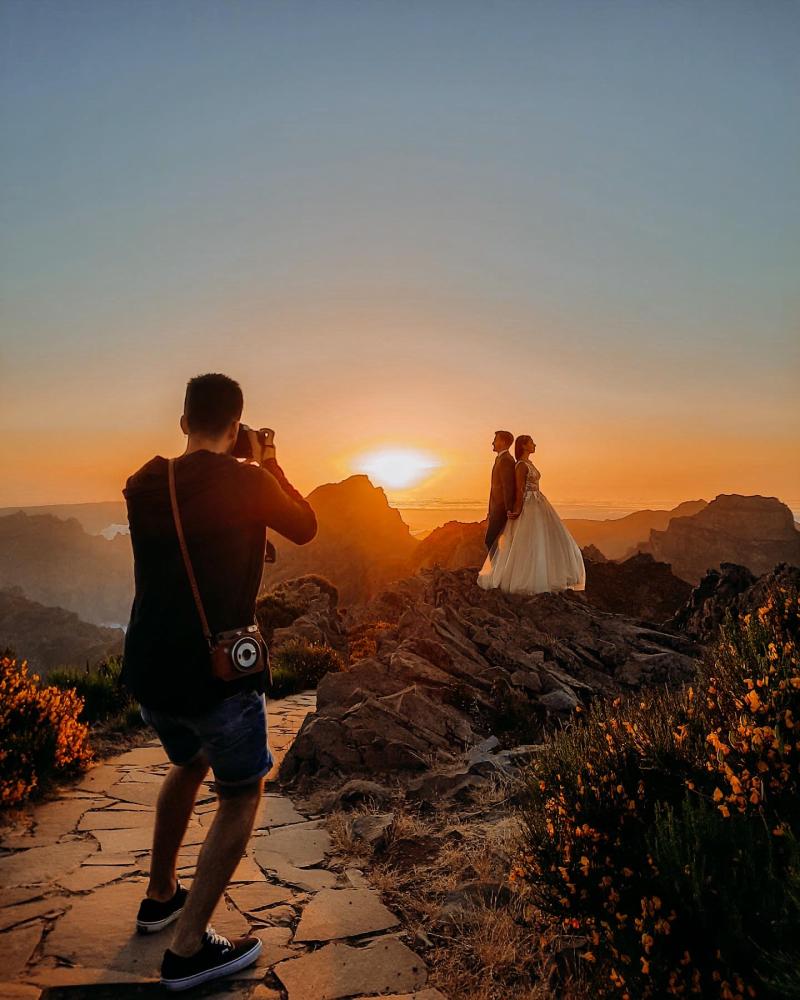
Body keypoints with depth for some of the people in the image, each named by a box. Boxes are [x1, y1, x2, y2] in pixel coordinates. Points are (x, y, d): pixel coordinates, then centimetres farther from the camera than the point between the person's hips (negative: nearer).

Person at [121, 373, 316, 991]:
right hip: (217, 673, -6)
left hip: (148, 669, 6)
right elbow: (305, 528, 4)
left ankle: (160, 895, 44)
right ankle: (188, 947, 13)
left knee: (189, 763, 31)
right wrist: (271, 463, 13)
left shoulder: (143, 486, 2)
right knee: (242, 795, 14)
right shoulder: (247, 482, -13)